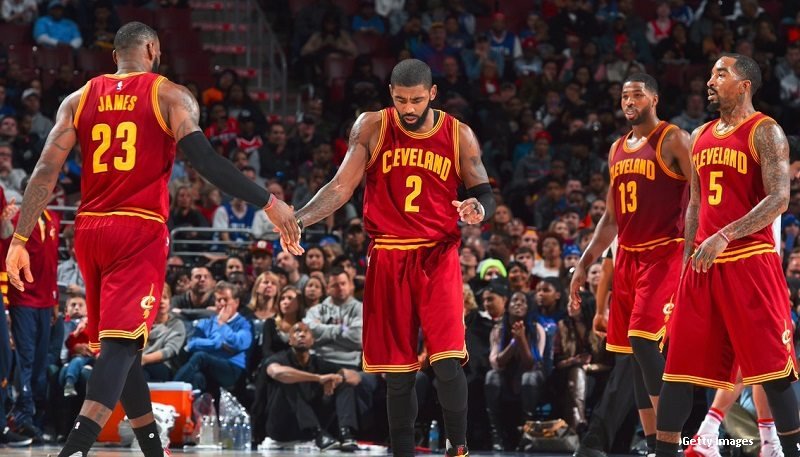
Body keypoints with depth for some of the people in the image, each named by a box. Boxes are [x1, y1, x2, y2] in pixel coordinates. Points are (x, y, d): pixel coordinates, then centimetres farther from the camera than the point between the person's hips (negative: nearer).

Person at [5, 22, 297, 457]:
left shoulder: (79, 99, 10)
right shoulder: (170, 96, 0)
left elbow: (46, 170, 2)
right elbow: (206, 161, -12)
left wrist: (19, 240, 2)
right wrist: (268, 203, -9)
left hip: (89, 230, 5)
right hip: (140, 231, -5)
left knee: (121, 347, 17)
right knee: (122, 345, -12)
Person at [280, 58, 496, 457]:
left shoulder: (459, 136, 0)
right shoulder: (372, 128, -1)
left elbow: (484, 193, 7)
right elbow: (341, 186, -3)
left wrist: (478, 209, -18)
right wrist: (301, 219, -19)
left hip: (438, 257, -1)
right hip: (388, 259, 1)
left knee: (447, 362, -15)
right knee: (397, 372, 4)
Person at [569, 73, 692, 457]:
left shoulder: (673, 141, -6)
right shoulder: (618, 149, 17)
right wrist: (584, 264, 17)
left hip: (663, 255, -8)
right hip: (628, 257, 8)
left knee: (644, 339, -19)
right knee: (634, 350, 6)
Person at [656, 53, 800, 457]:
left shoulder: (764, 132, -5)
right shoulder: (700, 137, 17)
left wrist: (725, 236, -25)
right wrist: (688, 257, 15)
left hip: (749, 261, -7)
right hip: (703, 265, 7)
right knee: (679, 365, 4)